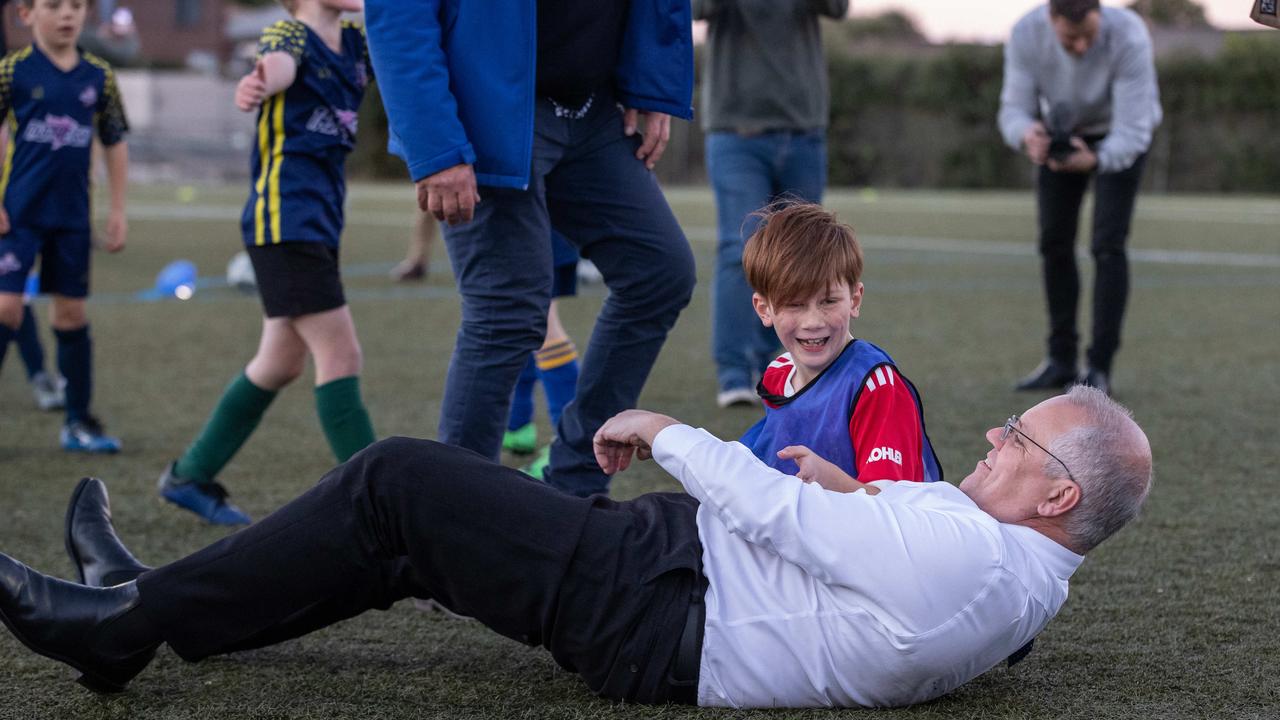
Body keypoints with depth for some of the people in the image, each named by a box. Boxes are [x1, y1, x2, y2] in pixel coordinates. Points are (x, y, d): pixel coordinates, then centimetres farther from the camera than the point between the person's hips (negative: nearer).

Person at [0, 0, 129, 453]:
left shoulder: (98, 76, 5)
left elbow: (115, 144, 12)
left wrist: (118, 211, 9)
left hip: (72, 215, 3)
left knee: (73, 313, 8)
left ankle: (78, 421, 17)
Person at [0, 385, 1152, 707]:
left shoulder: (956, 550, -24)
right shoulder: (1032, 579, 5)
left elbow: (773, 513, -18)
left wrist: (667, 433, -4)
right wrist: (856, 496, 13)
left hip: (658, 616, -10)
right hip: (683, 585, 10)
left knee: (397, 479, -8)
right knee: (411, 511, 13)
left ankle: (135, 620, 1)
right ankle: (145, 600, 18)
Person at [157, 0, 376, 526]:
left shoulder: (356, 44, 12)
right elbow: (277, 64, -35)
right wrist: (254, 86, -57)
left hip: (320, 221, 9)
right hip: (284, 220, -9)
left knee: (282, 363, 16)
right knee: (339, 354, -12)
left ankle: (190, 477, 27)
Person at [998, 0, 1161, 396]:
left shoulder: (1129, 38, -38)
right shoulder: (1026, 34, -29)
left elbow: (1133, 130, -37)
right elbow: (1014, 107, -25)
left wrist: (1094, 160, -57)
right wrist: (1027, 136, -49)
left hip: (1120, 136, -3)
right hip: (1060, 131, 3)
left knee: (1107, 245, -14)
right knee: (1054, 242, 3)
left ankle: (1099, 368, -12)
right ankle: (1061, 360, 15)